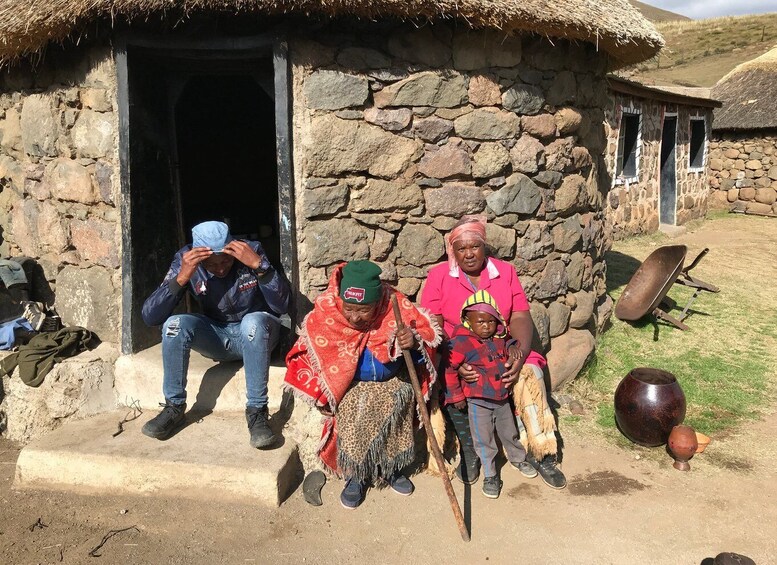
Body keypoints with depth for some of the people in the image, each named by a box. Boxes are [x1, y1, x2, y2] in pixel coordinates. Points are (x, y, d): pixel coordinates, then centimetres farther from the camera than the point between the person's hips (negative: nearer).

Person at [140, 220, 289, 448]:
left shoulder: (251, 251, -18)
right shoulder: (186, 259, -14)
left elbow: (282, 305, -25)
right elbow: (150, 316, -20)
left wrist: (259, 265, -38)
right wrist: (181, 278, -34)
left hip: (254, 335, -2)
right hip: (215, 337, 2)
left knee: (254, 321, -36)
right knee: (175, 324, -26)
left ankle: (257, 411, -26)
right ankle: (174, 407, -9)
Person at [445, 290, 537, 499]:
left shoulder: (499, 339, 0)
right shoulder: (462, 343, -20)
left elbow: (508, 347, 24)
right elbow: (449, 368, -19)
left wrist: (512, 347, -1)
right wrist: (456, 395, -14)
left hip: (502, 398, 6)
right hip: (478, 403, -5)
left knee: (509, 432, 22)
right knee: (484, 441, 5)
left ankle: (517, 459, 47)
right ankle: (490, 476, 21)